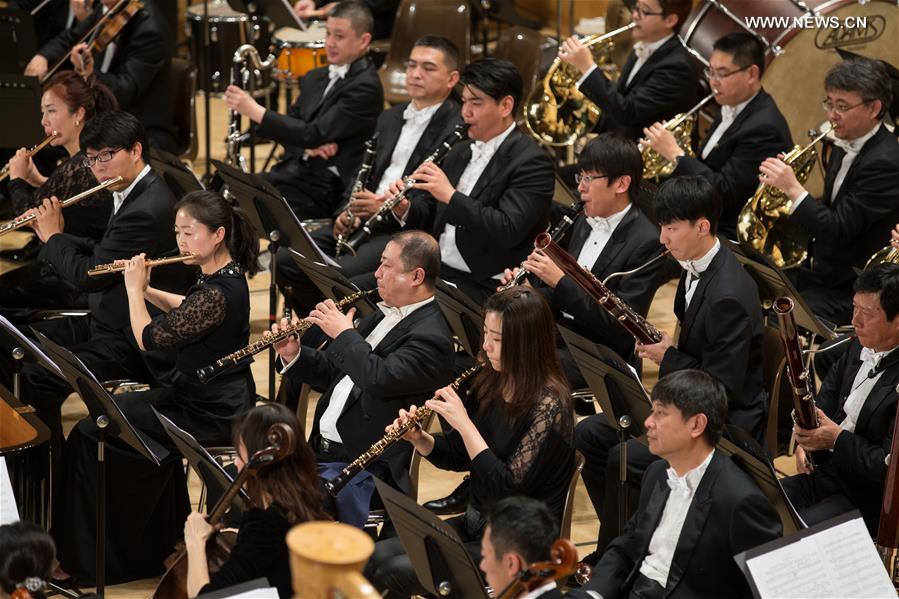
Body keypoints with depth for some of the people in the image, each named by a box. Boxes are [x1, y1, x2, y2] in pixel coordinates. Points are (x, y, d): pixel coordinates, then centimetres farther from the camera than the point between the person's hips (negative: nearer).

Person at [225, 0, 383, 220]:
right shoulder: (315, 78, 17)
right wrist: (308, 146, -11)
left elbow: (315, 133, -19)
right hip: (293, 169, 8)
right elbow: (291, 125, 13)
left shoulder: (365, 88, -12)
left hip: (328, 186, -8)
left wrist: (255, 111, -19)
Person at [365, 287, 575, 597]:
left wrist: (464, 424, -23)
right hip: (476, 524, 8)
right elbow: (456, 456, 15)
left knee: (399, 572, -20)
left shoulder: (548, 405, -19)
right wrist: (418, 438, -5)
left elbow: (509, 488, -24)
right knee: (375, 557, -8)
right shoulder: (490, 384, 4)